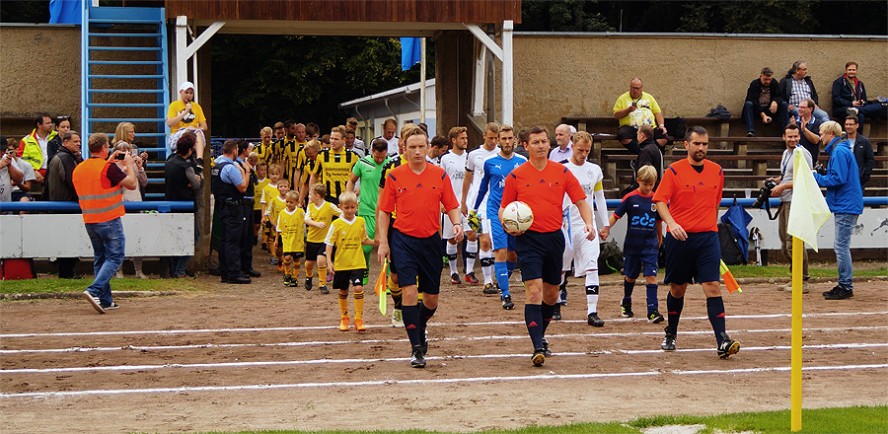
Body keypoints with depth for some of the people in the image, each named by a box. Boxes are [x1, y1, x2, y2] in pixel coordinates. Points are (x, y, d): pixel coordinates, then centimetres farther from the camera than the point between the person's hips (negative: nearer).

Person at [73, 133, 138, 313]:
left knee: (100, 258, 15)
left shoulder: (78, 169, 7)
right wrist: (130, 164, 7)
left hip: (89, 221, 7)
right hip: (109, 220, -7)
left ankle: (105, 300, 12)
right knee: (114, 257, -2)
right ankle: (94, 290, -20)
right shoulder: (108, 168, -14)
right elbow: (132, 184, -8)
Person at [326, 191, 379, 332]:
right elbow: (329, 244, -3)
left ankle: (359, 319, -7)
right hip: (341, 264, 0)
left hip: (357, 263, 0)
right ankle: (344, 318, 30)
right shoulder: (336, 224, -5)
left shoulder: (360, 222, 1)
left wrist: (374, 242, -4)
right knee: (343, 291, 12)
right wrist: (329, 261, -11)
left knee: (358, 288, -14)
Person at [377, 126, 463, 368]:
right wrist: (383, 243, -3)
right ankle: (416, 348, -6)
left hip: (431, 240, 2)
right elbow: (384, 212, 3)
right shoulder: (394, 176, -1)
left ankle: (419, 328, 40)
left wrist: (457, 224, -14)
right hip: (404, 240, -2)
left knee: (431, 299, 8)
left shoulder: (440, 175, 2)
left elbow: (451, 206, 6)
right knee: (409, 291, -14)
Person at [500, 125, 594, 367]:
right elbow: (503, 208, 7)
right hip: (528, 239, -3)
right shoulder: (516, 176, 1)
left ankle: (541, 336, 36)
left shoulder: (562, 172, 5)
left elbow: (581, 201, 7)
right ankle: (538, 347, -20)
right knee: (534, 291, -16)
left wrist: (588, 223, -11)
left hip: (554, 238, 3)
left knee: (551, 294, 13)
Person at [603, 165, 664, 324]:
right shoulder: (630, 198, -5)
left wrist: (659, 240, 23)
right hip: (632, 244, 0)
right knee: (630, 276, 14)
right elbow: (616, 215, -5)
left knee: (651, 276, -10)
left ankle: (653, 311, -14)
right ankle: (626, 302, 39)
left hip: (650, 245, 1)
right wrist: (606, 228, -21)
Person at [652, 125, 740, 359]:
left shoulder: (716, 171, 8)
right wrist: (671, 223, -24)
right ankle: (671, 334, 31)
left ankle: (722, 342, -16)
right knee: (677, 288, 10)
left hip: (707, 237, 2)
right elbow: (660, 200, -8)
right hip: (679, 236, -2)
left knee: (712, 287, -11)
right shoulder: (674, 171, -3)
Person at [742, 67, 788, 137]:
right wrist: (763, 115, -36)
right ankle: (750, 131, -45)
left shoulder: (774, 83, 5)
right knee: (748, 104, -33)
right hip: (757, 110, -3)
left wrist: (775, 102, -31)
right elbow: (754, 101, -22)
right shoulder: (754, 84, -10)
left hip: (770, 110, 3)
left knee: (784, 104, -19)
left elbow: (780, 96, -4)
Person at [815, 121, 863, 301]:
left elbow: (838, 179, -21)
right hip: (845, 205, 11)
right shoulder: (840, 150, 19)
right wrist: (820, 174, 11)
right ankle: (844, 285, 17)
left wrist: (816, 177, -10)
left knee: (842, 246, -8)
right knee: (842, 246, 13)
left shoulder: (839, 152, -14)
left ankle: (846, 287, -6)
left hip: (845, 206, -11)